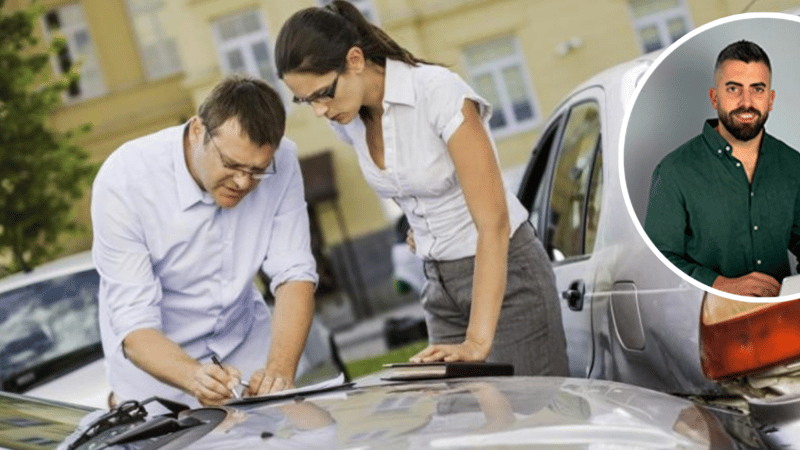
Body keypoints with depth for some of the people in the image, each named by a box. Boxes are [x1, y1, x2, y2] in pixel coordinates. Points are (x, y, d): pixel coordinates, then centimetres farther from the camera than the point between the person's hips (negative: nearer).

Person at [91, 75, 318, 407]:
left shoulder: (280, 161, -16)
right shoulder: (123, 181, -26)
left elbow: (294, 274, -15)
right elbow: (135, 326, -26)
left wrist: (280, 369, -32)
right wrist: (194, 377, -46)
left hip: (243, 341, 2)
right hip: (156, 356, -1)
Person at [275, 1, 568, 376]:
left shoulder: (439, 93, -23)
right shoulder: (348, 120, -3)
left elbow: (494, 223, -26)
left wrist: (478, 341, -31)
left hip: (506, 272, -6)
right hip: (440, 283, 6)